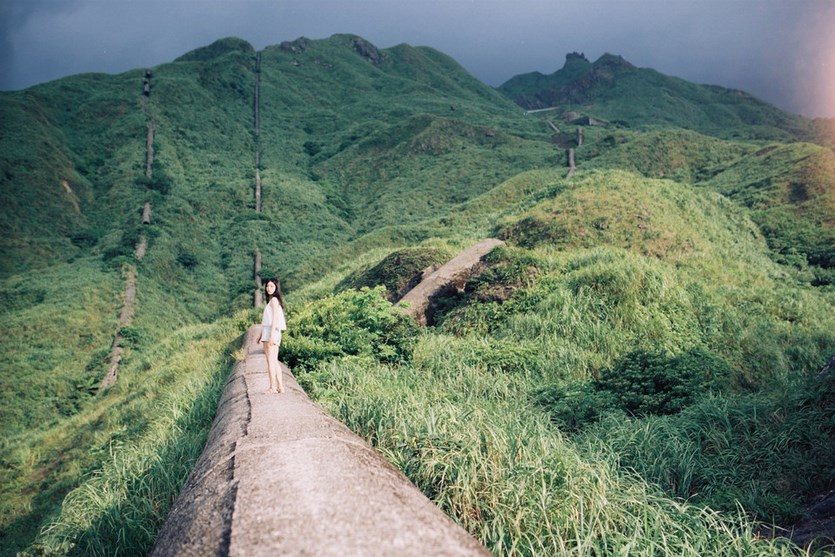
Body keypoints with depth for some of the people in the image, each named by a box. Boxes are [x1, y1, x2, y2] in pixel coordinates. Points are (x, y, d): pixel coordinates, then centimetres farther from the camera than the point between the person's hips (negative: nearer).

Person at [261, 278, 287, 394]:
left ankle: (272, 387, -11)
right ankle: (280, 387, 10)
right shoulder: (272, 300, 21)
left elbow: (275, 318, -15)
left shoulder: (274, 299, -6)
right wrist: (261, 335, 23)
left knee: (270, 360, -10)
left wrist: (271, 335, -21)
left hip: (270, 332, -10)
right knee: (274, 361, 9)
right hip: (271, 334, 10)